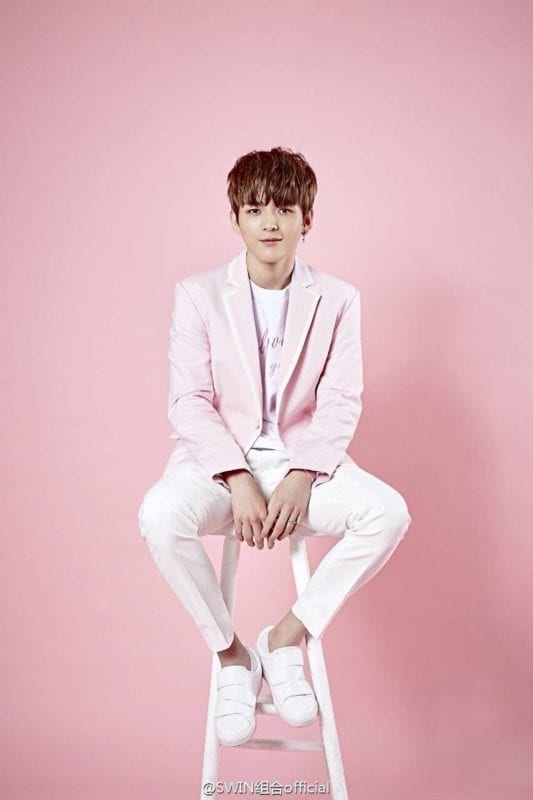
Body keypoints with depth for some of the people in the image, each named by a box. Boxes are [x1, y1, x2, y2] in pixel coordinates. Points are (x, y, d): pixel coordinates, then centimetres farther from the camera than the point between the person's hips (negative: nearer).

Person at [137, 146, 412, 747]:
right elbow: (189, 402, -6)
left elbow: (340, 403, -2)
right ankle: (230, 654, -11)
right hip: (218, 458, -1)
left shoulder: (338, 300, 3)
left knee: (387, 511, -26)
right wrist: (239, 483, -19)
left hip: (302, 458, 1)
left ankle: (289, 635, -10)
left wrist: (300, 478, -19)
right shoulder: (198, 294, 0)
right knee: (160, 513, -33)